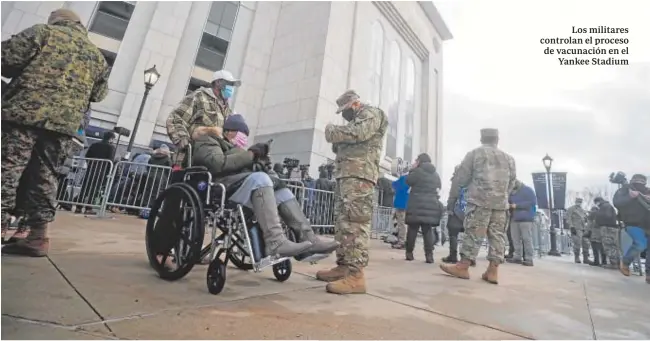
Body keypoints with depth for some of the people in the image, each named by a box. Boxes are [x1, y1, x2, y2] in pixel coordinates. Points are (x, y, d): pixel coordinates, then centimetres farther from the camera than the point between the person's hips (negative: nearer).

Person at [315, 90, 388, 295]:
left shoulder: (371, 114, 5)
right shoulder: (356, 120, 32)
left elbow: (357, 133, -16)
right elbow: (341, 148, 27)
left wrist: (332, 131, -4)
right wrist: (335, 140, 7)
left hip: (359, 174, -10)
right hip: (345, 174, 10)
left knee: (355, 223, -16)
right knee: (343, 222, 7)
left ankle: (355, 275, -17)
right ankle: (343, 267, 13)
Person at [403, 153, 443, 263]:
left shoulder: (418, 171, -6)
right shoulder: (436, 174, 15)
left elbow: (408, 181, 0)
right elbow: (439, 187, 23)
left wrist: (412, 169, 8)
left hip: (417, 205, -5)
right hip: (431, 205, 5)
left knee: (413, 229, 2)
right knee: (428, 230, 6)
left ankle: (409, 253, 5)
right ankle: (429, 255, 0)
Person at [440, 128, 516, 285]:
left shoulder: (474, 153, 5)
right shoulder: (509, 158, 20)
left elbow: (460, 178, 2)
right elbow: (511, 182, 19)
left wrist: (452, 198, 8)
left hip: (479, 200, -4)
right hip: (501, 203, 5)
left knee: (473, 233, -5)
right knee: (497, 235, 5)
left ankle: (463, 267, -1)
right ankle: (493, 271, 6)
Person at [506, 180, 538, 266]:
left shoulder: (528, 190, 0)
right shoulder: (512, 192, 19)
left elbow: (533, 202, -10)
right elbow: (509, 202, 24)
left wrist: (517, 205, -14)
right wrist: (509, 205, -1)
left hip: (525, 218, -6)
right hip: (514, 218, 6)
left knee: (527, 239, -7)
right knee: (515, 239, 4)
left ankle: (529, 259, -3)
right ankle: (517, 257, 9)